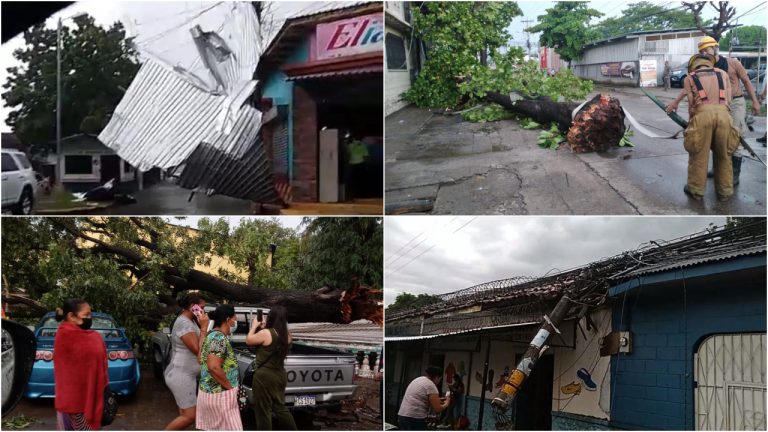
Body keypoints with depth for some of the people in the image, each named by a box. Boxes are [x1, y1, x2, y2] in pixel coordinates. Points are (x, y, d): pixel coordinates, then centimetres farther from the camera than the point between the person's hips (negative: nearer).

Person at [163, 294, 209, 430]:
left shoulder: (190, 321, 12)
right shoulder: (184, 323, -20)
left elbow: (199, 346, 16)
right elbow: (198, 350, -22)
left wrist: (202, 327, 5)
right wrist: (203, 328, -18)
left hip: (186, 375, 11)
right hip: (181, 376, -11)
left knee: (185, 414, 14)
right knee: (190, 416, -7)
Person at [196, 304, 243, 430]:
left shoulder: (211, 335, 12)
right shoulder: (220, 338, -19)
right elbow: (214, 367, -28)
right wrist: (230, 387, -18)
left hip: (207, 391, 10)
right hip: (219, 394, -10)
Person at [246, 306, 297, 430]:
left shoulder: (265, 333, -19)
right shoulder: (286, 335, 1)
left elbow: (248, 341, -2)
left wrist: (254, 326, 12)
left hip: (264, 376, -7)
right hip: (280, 374, 7)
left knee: (263, 411, 4)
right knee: (280, 407, 21)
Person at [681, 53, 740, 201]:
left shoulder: (690, 78, 18)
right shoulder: (722, 74, 24)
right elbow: (728, 99, 18)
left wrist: (691, 122, 26)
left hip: (703, 113, -2)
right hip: (723, 113, 2)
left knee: (699, 154, 8)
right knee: (723, 155, 12)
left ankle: (696, 190, 16)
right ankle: (725, 191, 20)